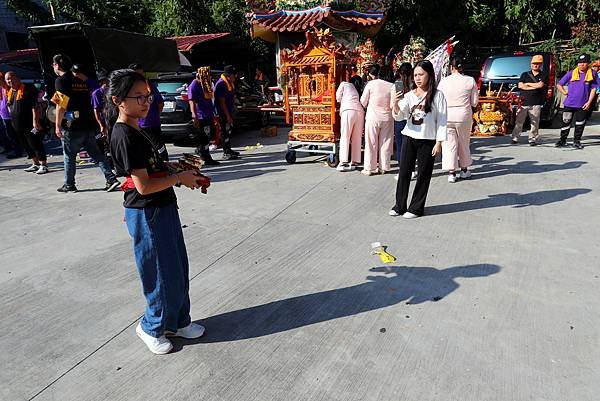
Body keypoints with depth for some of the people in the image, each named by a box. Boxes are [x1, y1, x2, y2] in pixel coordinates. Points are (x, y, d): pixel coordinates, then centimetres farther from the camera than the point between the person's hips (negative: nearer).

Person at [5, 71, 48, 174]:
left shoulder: (28, 89, -9)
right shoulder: (9, 92, 15)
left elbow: (35, 106, -16)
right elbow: (9, 107, 27)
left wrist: (35, 121, -21)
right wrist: (13, 121, 19)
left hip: (30, 124, -8)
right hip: (17, 126, 8)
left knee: (36, 145, -5)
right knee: (27, 146, 13)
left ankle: (44, 165, 0)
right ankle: (35, 164, 22)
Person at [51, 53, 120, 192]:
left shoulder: (60, 81, -6)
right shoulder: (81, 81, 15)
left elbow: (61, 105, -12)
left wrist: (58, 125, -7)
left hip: (72, 126, -6)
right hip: (88, 125, 6)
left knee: (69, 156, 6)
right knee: (96, 153, 8)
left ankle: (69, 185, 15)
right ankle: (111, 178, -2)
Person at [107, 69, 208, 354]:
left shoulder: (134, 131, 11)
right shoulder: (125, 136, -19)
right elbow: (143, 186, -23)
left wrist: (181, 174, 5)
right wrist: (180, 178, -13)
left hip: (163, 208, 10)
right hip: (147, 214, -10)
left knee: (178, 269, 18)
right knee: (163, 275, 5)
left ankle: (178, 321, 35)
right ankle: (152, 327, 28)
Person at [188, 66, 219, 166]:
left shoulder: (206, 84, 15)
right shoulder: (194, 86, -12)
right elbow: (192, 102, -18)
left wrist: (213, 114, 21)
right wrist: (195, 117, -26)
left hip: (209, 115, 9)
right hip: (200, 117, -9)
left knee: (211, 135, 15)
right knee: (204, 138, -3)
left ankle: (200, 150, 32)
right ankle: (207, 159, 3)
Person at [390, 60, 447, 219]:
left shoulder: (437, 95, -3)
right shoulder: (409, 95, 5)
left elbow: (442, 120, -4)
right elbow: (399, 116, -5)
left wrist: (439, 143, -8)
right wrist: (396, 103, -24)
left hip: (428, 141, -3)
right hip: (409, 138, 3)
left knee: (423, 175, 4)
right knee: (404, 172, 5)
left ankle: (416, 207, 15)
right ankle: (400, 206, 17)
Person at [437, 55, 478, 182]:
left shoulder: (444, 81, -6)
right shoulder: (470, 81, -4)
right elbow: (475, 102, 0)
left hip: (447, 115, -1)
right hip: (464, 115, 1)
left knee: (449, 144, 4)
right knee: (464, 143, 16)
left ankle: (451, 172, 1)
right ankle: (464, 170, 29)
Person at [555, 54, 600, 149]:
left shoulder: (592, 74, 0)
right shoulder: (571, 73, -1)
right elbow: (559, 85, 6)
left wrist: (589, 102, -6)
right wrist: (564, 92, -6)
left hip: (583, 105, 1)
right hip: (569, 103, 0)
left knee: (580, 124, 8)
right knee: (566, 123, 5)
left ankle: (577, 141, 19)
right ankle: (562, 140, 16)